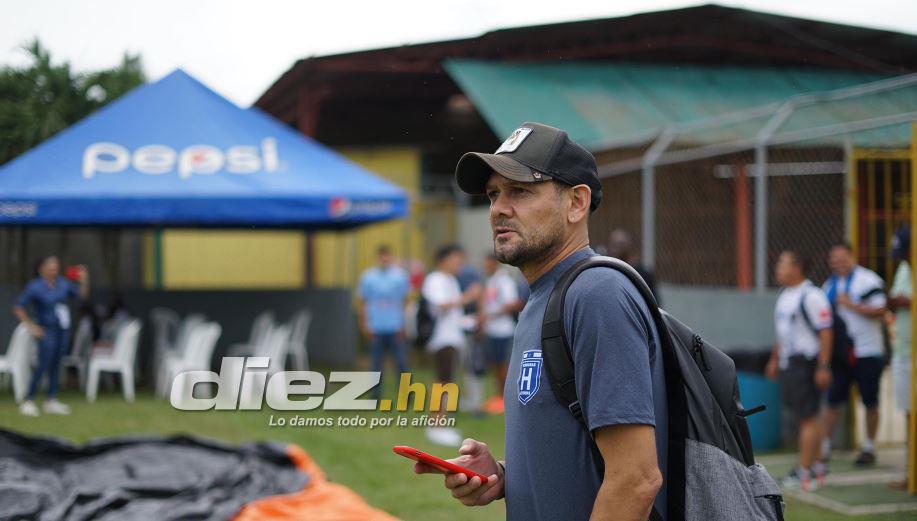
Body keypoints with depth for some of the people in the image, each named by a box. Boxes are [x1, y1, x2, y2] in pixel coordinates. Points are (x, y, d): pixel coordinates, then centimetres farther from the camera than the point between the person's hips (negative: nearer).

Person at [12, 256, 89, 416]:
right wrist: (31, 326, -11)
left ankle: (51, 401, 18)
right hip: (47, 331, -6)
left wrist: (84, 281, -8)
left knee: (55, 366, 10)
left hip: (63, 330, 6)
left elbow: (83, 295, 11)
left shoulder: (62, 283, 4)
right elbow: (18, 308, -8)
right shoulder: (35, 287, -10)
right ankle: (28, 402, -2)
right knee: (43, 366, -9)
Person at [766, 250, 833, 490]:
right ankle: (815, 465, 21)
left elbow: (826, 332, -17)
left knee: (808, 417, -6)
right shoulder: (784, 295, 15)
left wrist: (823, 367, -20)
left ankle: (805, 471, -4)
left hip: (806, 363, -9)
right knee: (803, 417, 13)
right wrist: (774, 359, 24)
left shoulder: (811, 295, -14)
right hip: (788, 362, 9)